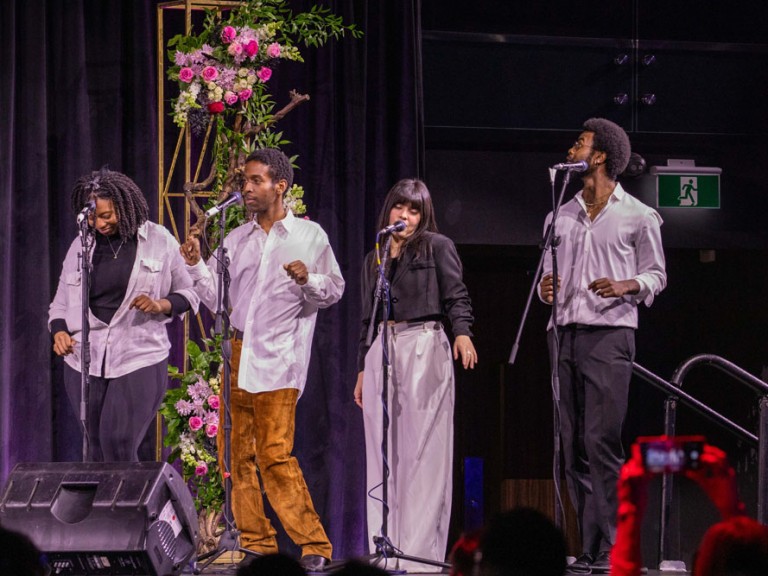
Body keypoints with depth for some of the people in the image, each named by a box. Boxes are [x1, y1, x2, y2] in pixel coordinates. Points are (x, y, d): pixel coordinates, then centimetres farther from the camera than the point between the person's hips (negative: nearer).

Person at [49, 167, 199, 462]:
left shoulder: (159, 242, 2)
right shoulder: (81, 245, 10)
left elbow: (189, 294, 8)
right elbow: (61, 302, 16)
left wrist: (160, 305, -12)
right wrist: (59, 332, -5)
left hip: (139, 359, -3)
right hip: (85, 360, 3)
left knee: (119, 448, -15)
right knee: (97, 451, 3)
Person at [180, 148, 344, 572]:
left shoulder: (310, 235, 4)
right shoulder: (235, 240, 15)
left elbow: (335, 288, 6)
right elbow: (217, 298, 14)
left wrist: (308, 280, -13)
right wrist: (197, 266, 0)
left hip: (277, 360, -5)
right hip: (234, 355, 5)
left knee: (276, 454, -13)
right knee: (236, 453, 2)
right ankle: (255, 542, 10)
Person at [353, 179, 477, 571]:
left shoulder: (437, 247, 6)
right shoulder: (373, 260, 21)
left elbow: (456, 296, -4)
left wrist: (462, 332, -22)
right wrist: (362, 370, 19)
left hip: (424, 347, -5)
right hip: (381, 351, 5)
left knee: (423, 449, -8)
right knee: (383, 453, 1)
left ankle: (422, 548, -9)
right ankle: (386, 547, 2)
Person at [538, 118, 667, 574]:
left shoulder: (638, 217, 4)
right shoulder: (559, 218, 18)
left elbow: (656, 275, 6)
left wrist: (624, 286, -14)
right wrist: (546, 289, -1)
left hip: (609, 335, -5)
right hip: (564, 333, 6)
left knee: (602, 442, -13)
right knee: (574, 446, 3)